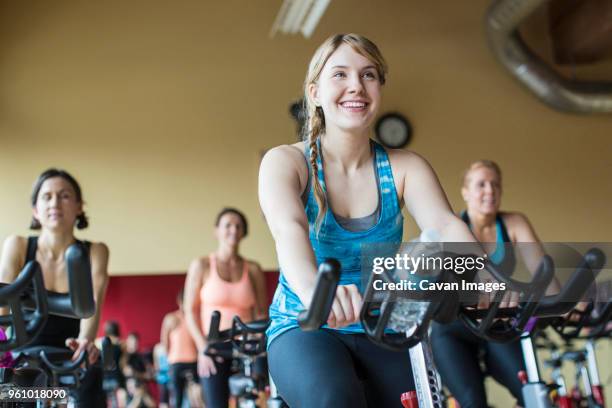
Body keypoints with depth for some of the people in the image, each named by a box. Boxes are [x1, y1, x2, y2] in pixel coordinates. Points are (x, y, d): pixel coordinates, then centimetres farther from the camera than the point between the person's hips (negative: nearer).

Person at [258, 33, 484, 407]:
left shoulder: (405, 168, 0)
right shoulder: (285, 162, -8)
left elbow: (445, 225, -18)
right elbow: (288, 228, -28)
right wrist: (313, 289, -50)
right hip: (304, 328, -3)